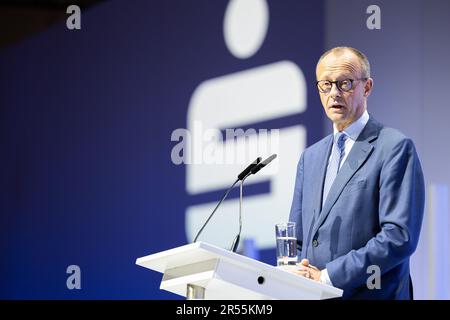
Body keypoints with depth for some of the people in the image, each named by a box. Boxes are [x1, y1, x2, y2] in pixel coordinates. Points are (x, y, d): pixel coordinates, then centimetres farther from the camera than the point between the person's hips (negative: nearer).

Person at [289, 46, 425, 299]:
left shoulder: (396, 147, -4)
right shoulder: (310, 157, 18)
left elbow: (400, 236, -13)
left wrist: (328, 276, -14)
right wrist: (296, 276, 0)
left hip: (370, 294, -5)